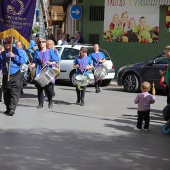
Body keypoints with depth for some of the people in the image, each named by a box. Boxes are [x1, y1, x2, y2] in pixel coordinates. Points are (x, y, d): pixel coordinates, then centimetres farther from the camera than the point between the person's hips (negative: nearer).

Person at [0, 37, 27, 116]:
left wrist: (14, 56, -20)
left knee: (14, 93, -11)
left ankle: (12, 109, -15)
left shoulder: (17, 51, 0)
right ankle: (8, 108, 18)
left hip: (15, 75, -5)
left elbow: (23, 60, -12)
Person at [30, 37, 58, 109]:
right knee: (40, 89, -1)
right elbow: (35, 62, 12)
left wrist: (51, 63, -16)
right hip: (39, 73, 2)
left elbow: (55, 61, 3)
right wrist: (32, 65, -8)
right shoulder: (37, 52, 12)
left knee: (48, 89, -8)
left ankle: (50, 102, 14)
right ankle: (40, 103, 8)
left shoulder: (50, 51, 5)